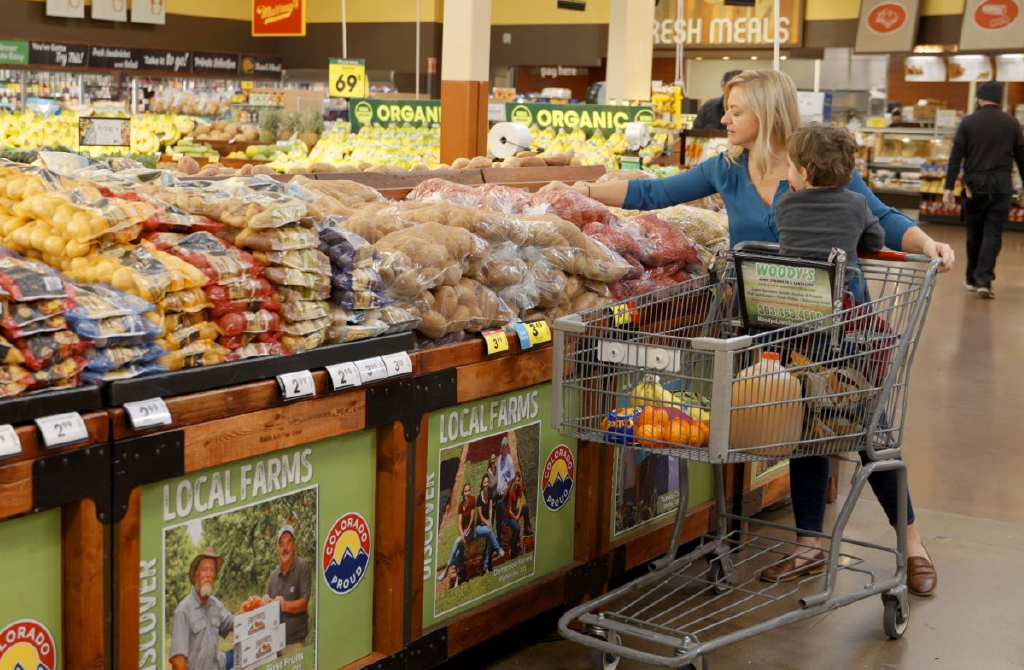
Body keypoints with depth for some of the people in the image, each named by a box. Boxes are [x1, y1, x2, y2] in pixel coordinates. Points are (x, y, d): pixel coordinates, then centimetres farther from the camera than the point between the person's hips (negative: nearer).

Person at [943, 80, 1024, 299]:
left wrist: (949, 187, -5)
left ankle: (972, 278, 23)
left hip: (974, 185, 0)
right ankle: (984, 280, -12)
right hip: (1001, 185, 0)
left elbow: (956, 156, -6)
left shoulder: (968, 122, -2)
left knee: (974, 233, 13)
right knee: (993, 234, 0)